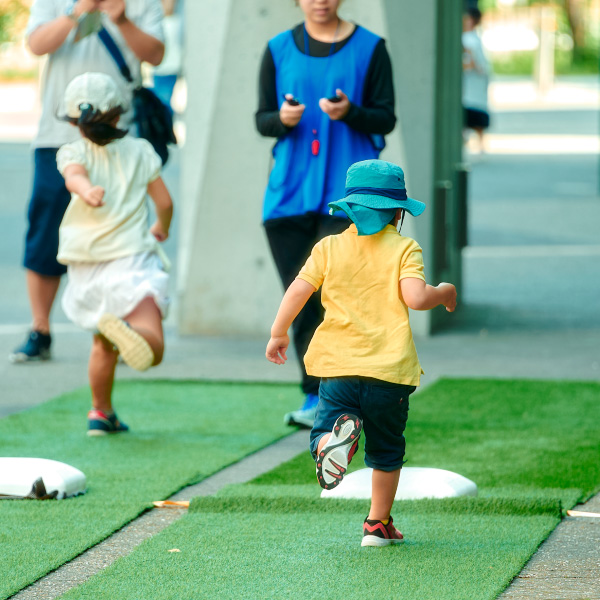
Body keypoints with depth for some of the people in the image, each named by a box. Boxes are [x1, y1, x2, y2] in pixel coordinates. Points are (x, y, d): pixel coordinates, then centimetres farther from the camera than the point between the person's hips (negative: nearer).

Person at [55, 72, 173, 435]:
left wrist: (86, 191, -37)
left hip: (85, 265, 3)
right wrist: (162, 228, 30)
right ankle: (125, 331, -51)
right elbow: (164, 201, 9)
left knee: (103, 344, 26)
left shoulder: (73, 153, 8)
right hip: (131, 254, -3)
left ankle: (101, 412, 30)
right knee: (152, 347, -19)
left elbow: (74, 176, -15)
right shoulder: (140, 151, 9)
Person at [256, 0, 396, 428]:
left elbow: (386, 119, 2)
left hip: (347, 194, -3)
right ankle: (317, 398, 14)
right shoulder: (279, 50, 11)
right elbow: (262, 120, 12)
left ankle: (320, 401, -10)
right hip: (290, 195, 3)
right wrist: (282, 119, -11)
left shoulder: (369, 48, 4)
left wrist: (350, 113, -18)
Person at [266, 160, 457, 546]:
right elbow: (415, 297, -15)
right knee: (387, 449, 17)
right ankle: (378, 523, 20)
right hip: (389, 369, -1)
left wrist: (279, 333, 14)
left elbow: (299, 289, 1)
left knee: (323, 430, -3)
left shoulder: (329, 247, 7)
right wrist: (445, 293, 5)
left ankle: (334, 438, -39)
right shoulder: (404, 250, -1)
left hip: (337, 368, 1)